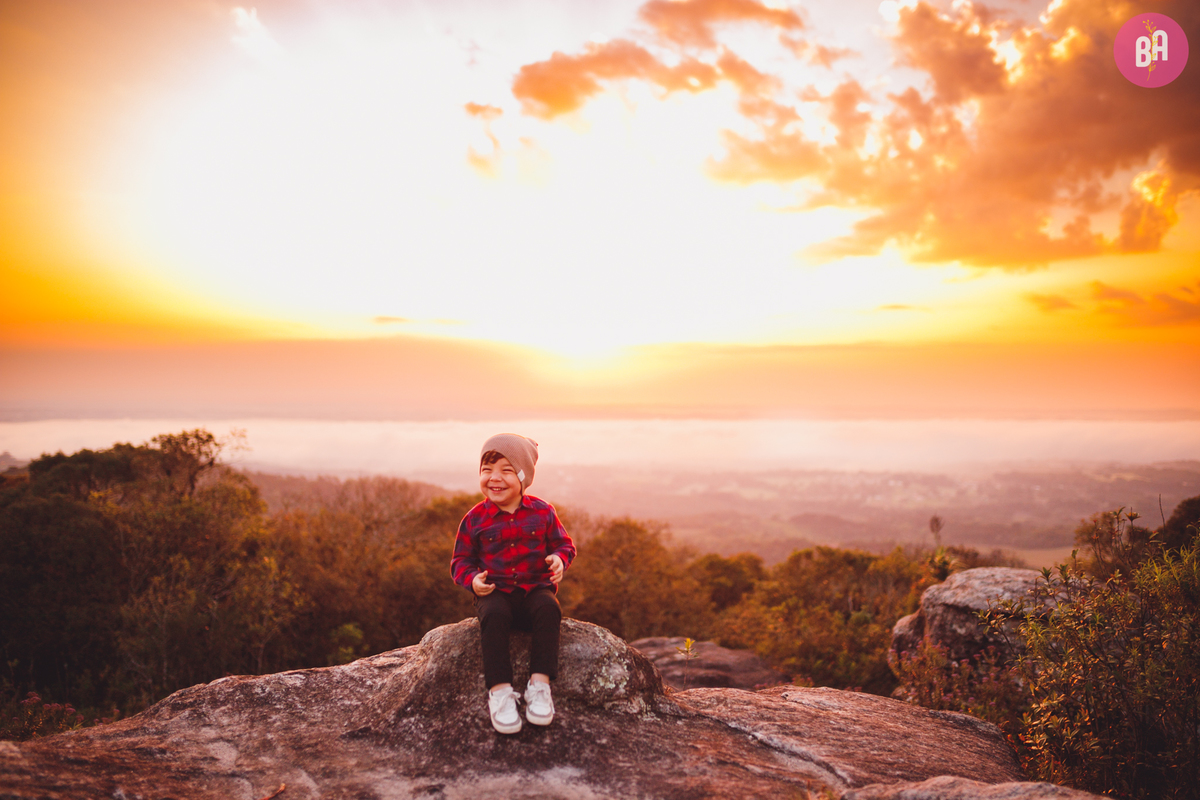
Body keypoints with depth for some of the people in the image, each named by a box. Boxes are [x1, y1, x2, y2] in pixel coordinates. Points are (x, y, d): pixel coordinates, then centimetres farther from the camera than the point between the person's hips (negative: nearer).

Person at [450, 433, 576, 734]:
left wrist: (559, 559, -11)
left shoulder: (542, 512, 2)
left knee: (548, 608, -32)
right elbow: (461, 560, 8)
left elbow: (564, 543, 12)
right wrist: (472, 579, -13)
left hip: (535, 588, 1)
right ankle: (499, 690, -28)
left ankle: (540, 684, -26)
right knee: (493, 615, -34)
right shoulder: (475, 519, 1)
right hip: (495, 592, 0)